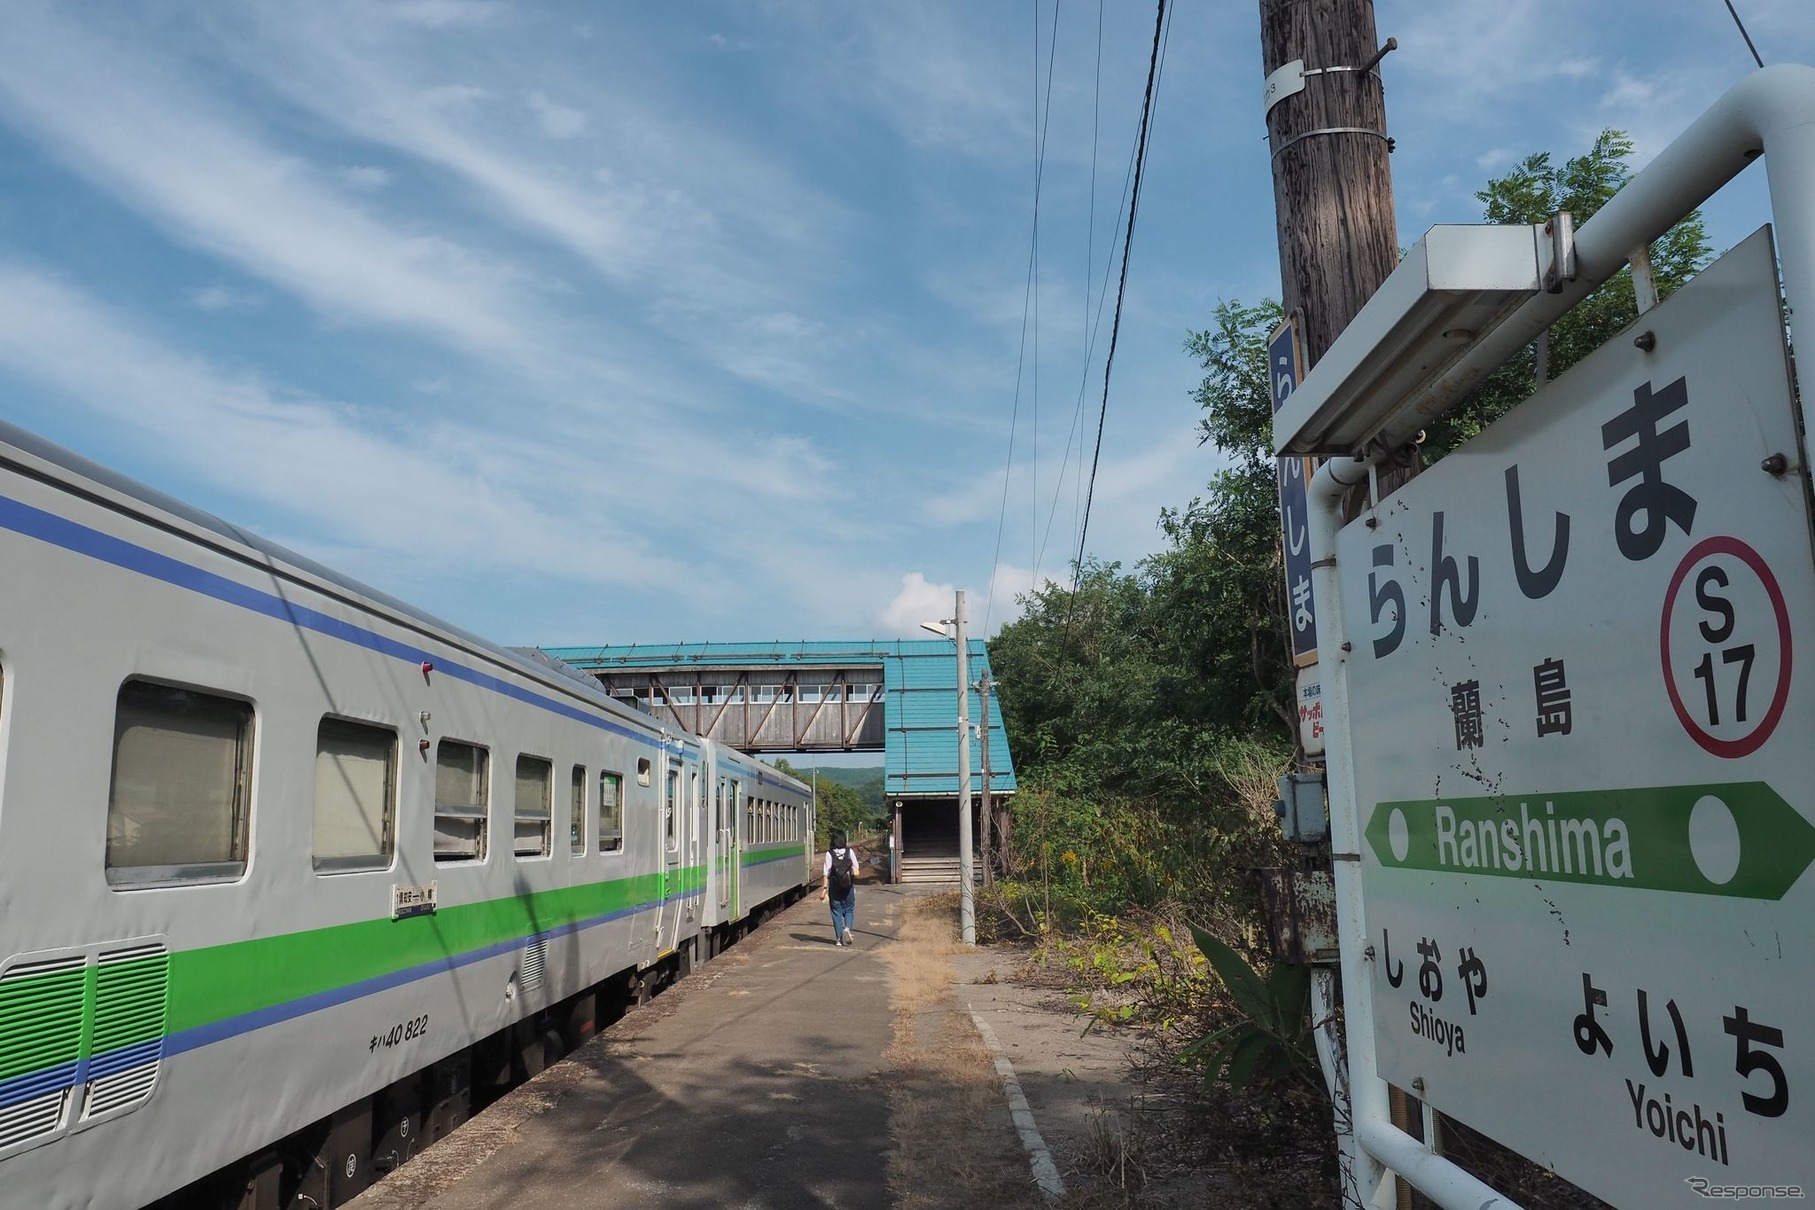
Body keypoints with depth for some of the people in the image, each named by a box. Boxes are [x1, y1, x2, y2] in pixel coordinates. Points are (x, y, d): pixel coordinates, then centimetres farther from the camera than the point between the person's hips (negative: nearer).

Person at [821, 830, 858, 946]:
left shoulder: (829, 854, -8)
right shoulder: (850, 852, -4)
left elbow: (826, 873, -10)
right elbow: (856, 871, 0)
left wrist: (824, 888, -7)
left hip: (834, 887, -1)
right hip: (848, 887, 1)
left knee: (836, 911, 9)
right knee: (849, 909, 15)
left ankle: (839, 939, 8)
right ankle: (847, 928, -12)